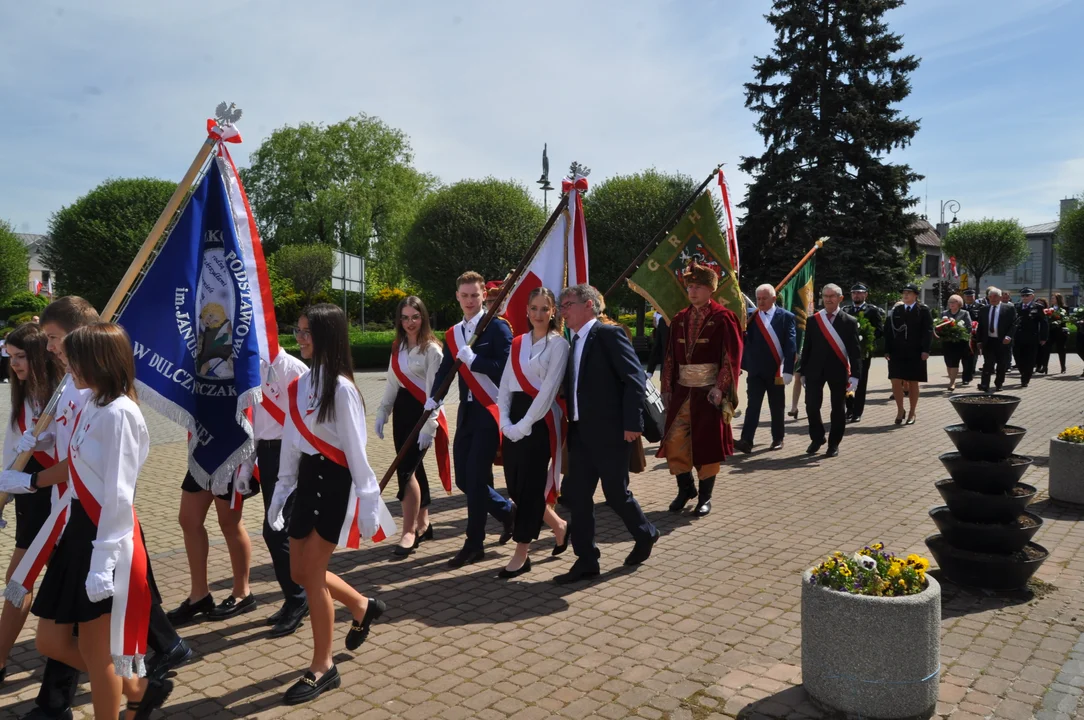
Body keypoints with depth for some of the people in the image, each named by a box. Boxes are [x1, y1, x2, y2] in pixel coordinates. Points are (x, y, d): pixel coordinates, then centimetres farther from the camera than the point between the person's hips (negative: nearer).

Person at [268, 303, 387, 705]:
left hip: (335, 484, -8)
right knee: (300, 573, 13)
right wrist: (281, 490, 14)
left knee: (312, 575, -3)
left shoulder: (341, 388, -17)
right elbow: (291, 441, 12)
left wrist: (367, 502, -15)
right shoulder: (300, 384, 7)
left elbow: (355, 449, -16)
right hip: (307, 480, 8)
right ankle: (362, 607, 39)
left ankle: (322, 668, 15)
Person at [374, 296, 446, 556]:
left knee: (406, 469, -12)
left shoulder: (431, 349, -10)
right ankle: (423, 523, 25)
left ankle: (409, 531, -3)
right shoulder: (398, 347, 12)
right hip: (402, 410, 7)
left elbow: (434, 389, -15)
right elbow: (392, 383, 16)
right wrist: (382, 413, 10)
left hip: (422, 411, -7)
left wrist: (429, 425, -20)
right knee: (413, 468, 12)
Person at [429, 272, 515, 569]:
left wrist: (473, 359, -19)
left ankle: (474, 544, 9)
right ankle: (508, 511, 32)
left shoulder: (497, 327, -8)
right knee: (463, 479, 10)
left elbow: (506, 367, -17)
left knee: (475, 477, -5)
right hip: (467, 412, 7)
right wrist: (431, 402, -5)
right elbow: (444, 371, 9)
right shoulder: (452, 334, 13)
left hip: (490, 412, -7)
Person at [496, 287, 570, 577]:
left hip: (541, 420, -6)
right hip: (515, 419, 6)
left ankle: (521, 554, 10)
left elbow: (549, 388, -13)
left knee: (530, 485, -3)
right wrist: (505, 421, -3)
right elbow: (505, 385, 11)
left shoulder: (558, 344, -6)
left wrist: (524, 424, -16)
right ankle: (559, 526, 31)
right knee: (514, 484, 9)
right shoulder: (517, 343, 12)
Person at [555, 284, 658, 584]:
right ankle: (586, 561, 14)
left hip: (610, 432, -8)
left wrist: (632, 423, -19)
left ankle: (645, 534, 31)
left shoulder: (609, 334, -10)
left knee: (615, 492, 3)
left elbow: (634, 378, -16)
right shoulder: (576, 342, 14)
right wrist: (570, 422, 9)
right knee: (577, 494, 5)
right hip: (581, 433, 8)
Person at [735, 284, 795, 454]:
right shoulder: (750, 316, 5)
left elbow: (791, 345, -7)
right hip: (755, 370, 1)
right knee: (752, 405, -5)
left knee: (777, 407, 10)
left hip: (776, 370, -1)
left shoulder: (786, 316, -2)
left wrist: (787, 371, -13)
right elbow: (745, 340, 3)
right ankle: (746, 441, -11)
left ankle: (778, 439, 23)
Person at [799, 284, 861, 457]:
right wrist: (803, 372, 4)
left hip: (838, 371, -1)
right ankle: (817, 438, 21)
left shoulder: (850, 322, 0)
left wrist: (855, 375, -9)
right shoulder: (812, 320, 6)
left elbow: (854, 351, -2)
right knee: (811, 406, 0)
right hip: (815, 370, 1)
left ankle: (834, 443, 20)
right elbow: (807, 347, 7)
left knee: (838, 408, 6)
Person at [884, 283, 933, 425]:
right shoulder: (896, 310, 8)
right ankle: (900, 410, 13)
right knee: (896, 382, -3)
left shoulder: (923, 310, 1)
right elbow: (888, 330, 5)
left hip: (915, 353, -2)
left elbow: (928, 331, -4)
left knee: (913, 382, 5)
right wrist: (887, 350, -2)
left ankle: (913, 412, 17)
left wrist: (925, 350, -12)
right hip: (897, 352, 2)